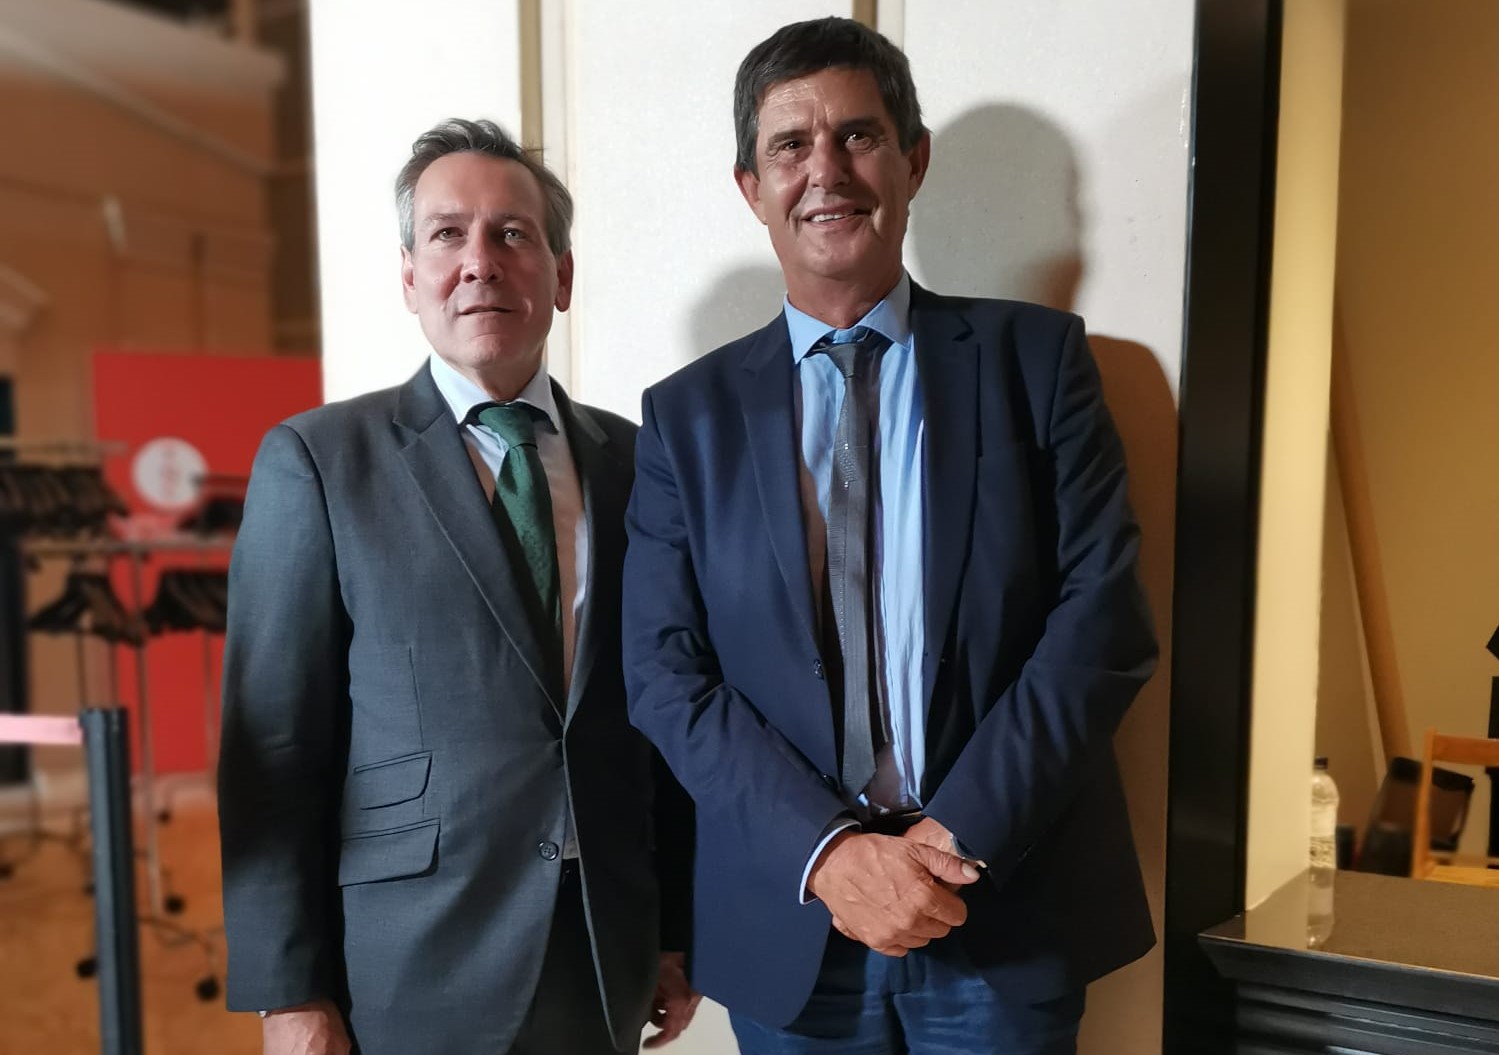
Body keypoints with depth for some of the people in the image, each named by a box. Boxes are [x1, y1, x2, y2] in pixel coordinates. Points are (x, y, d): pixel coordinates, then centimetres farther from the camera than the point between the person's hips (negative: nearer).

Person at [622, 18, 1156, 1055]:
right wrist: (828, 853, -16)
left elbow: (1106, 616, -7)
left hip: (1011, 916, 0)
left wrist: (963, 834, -14)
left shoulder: (1035, 357, -1)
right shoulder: (689, 413, 1)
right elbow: (665, 673, -4)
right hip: (788, 923, 1)